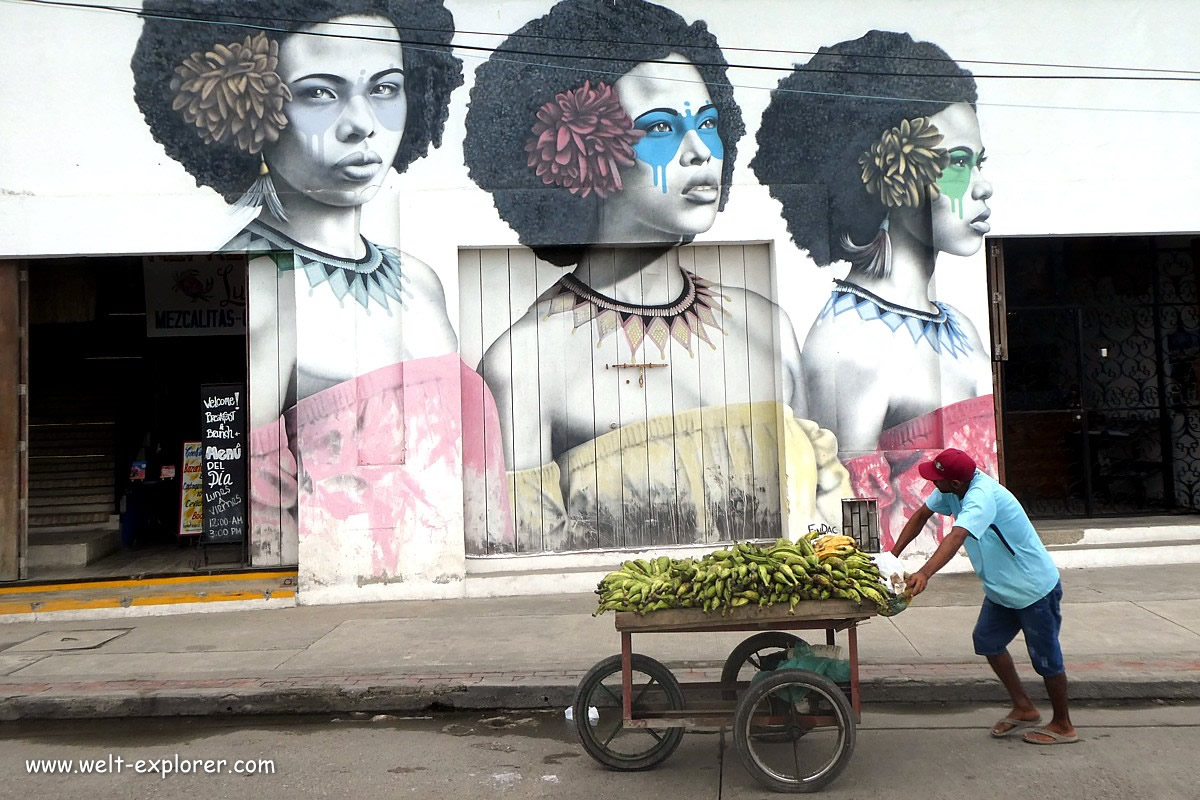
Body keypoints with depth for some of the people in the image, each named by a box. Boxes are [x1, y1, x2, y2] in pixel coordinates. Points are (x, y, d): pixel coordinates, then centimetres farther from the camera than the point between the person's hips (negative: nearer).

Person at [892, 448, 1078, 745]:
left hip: (1036, 589, -9)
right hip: (1002, 588, 9)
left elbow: (956, 537, -49)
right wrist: (892, 556, -4)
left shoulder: (982, 495, -34)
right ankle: (1024, 709, 28)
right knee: (987, 641, 13)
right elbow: (921, 515, 2)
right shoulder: (953, 488, -8)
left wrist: (924, 574, -61)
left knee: (1045, 658, 5)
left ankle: (1063, 726, 24)